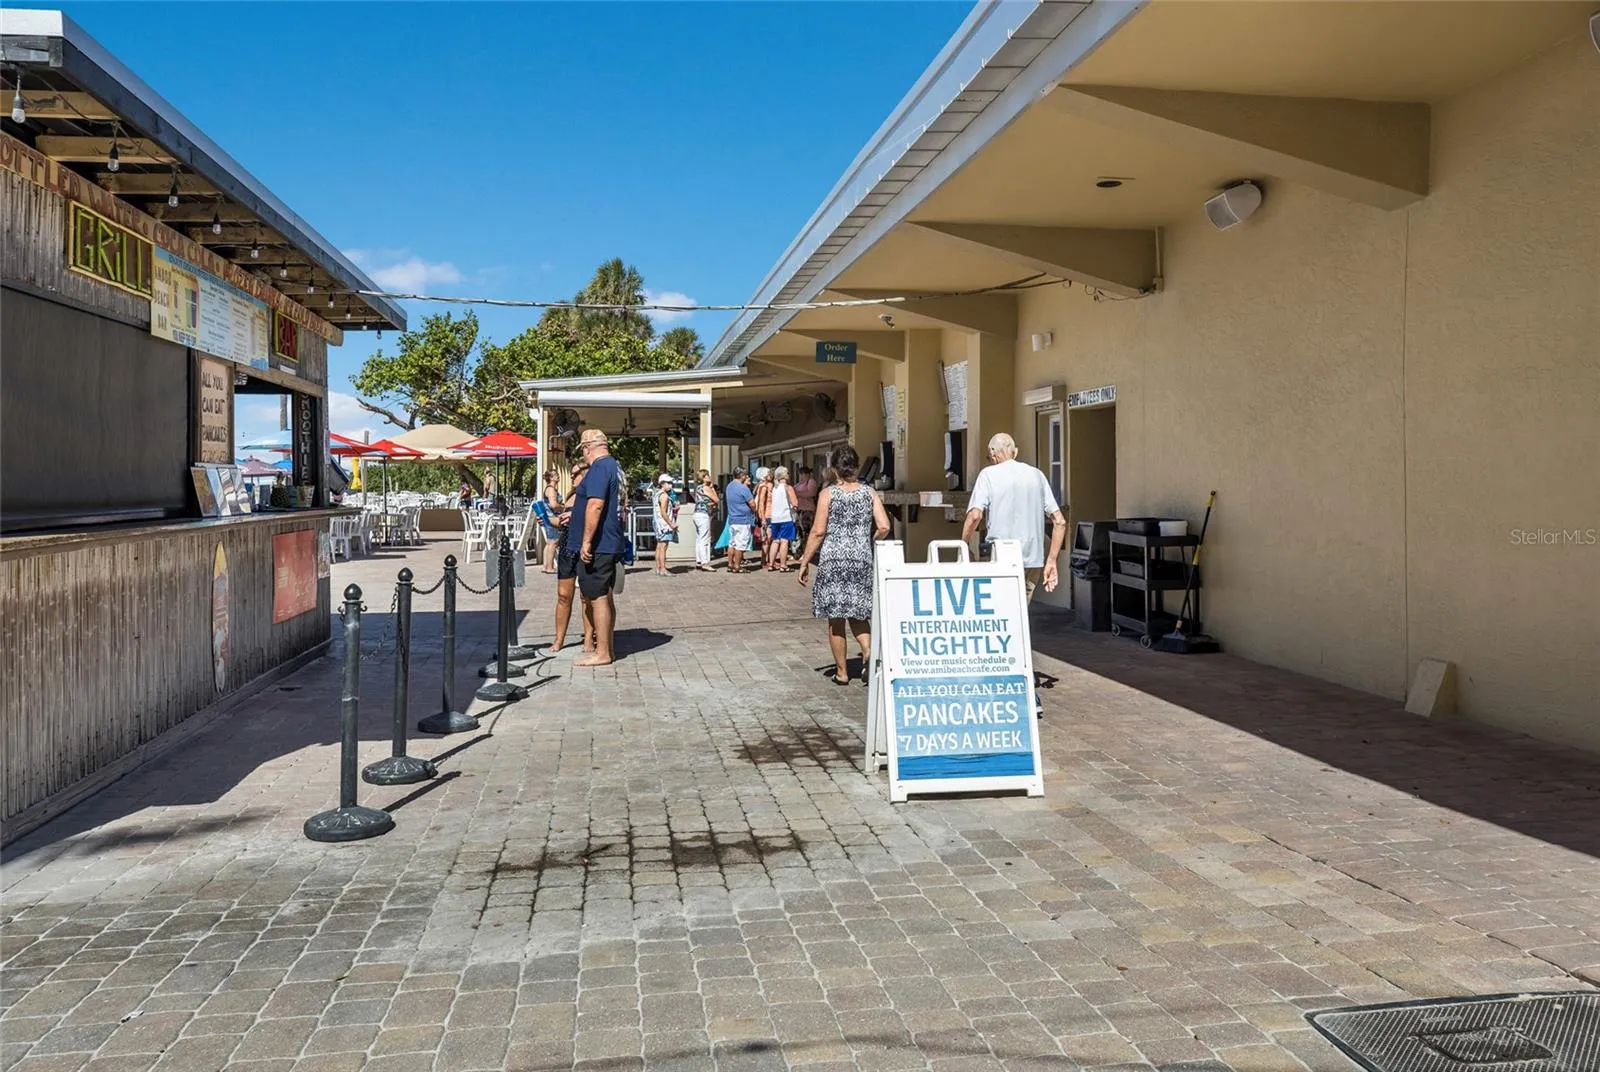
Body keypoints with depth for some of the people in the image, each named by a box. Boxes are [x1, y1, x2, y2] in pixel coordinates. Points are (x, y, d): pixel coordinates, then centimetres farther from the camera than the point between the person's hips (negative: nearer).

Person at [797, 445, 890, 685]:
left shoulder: (828, 494, -3)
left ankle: (842, 672, 12)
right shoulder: (869, 493, 4)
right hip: (862, 560, 3)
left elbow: (818, 531, -6)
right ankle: (869, 652, -11)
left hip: (833, 559, -2)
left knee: (835, 618, 7)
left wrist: (805, 562, 0)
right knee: (858, 613, 15)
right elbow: (884, 527, -3)